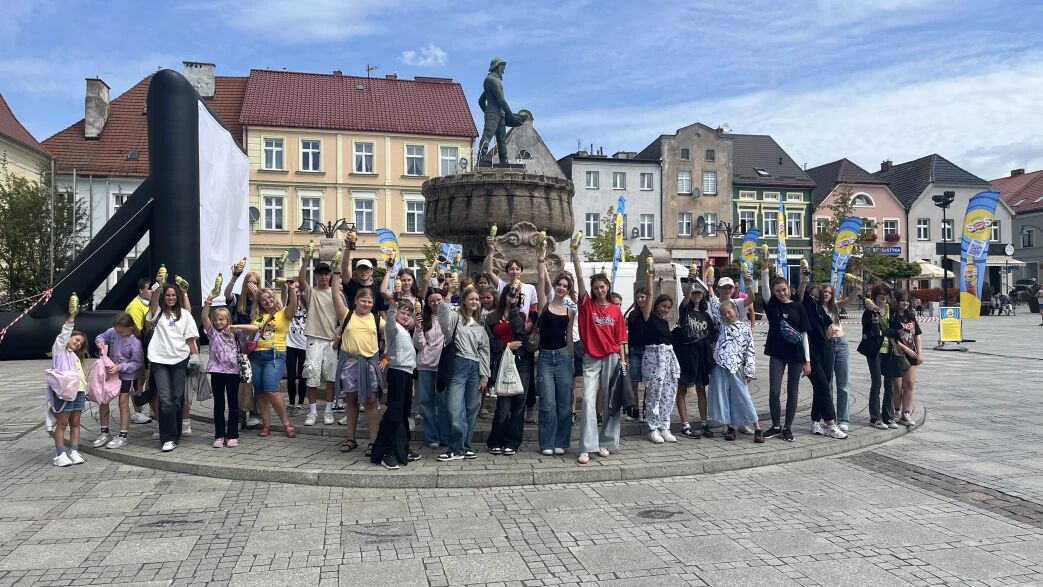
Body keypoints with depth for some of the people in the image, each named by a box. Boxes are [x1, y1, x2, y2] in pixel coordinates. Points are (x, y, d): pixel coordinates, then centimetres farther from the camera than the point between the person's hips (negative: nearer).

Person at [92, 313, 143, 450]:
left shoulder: (135, 343, -23)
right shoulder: (113, 332, -9)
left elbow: (137, 363, -20)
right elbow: (101, 336, 11)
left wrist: (120, 367, -29)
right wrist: (100, 341, -12)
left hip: (126, 376, -6)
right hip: (110, 372, 6)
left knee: (123, 403, 2)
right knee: (102, 401, 9)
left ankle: (123, 436, 13)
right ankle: (104, 432, 24)